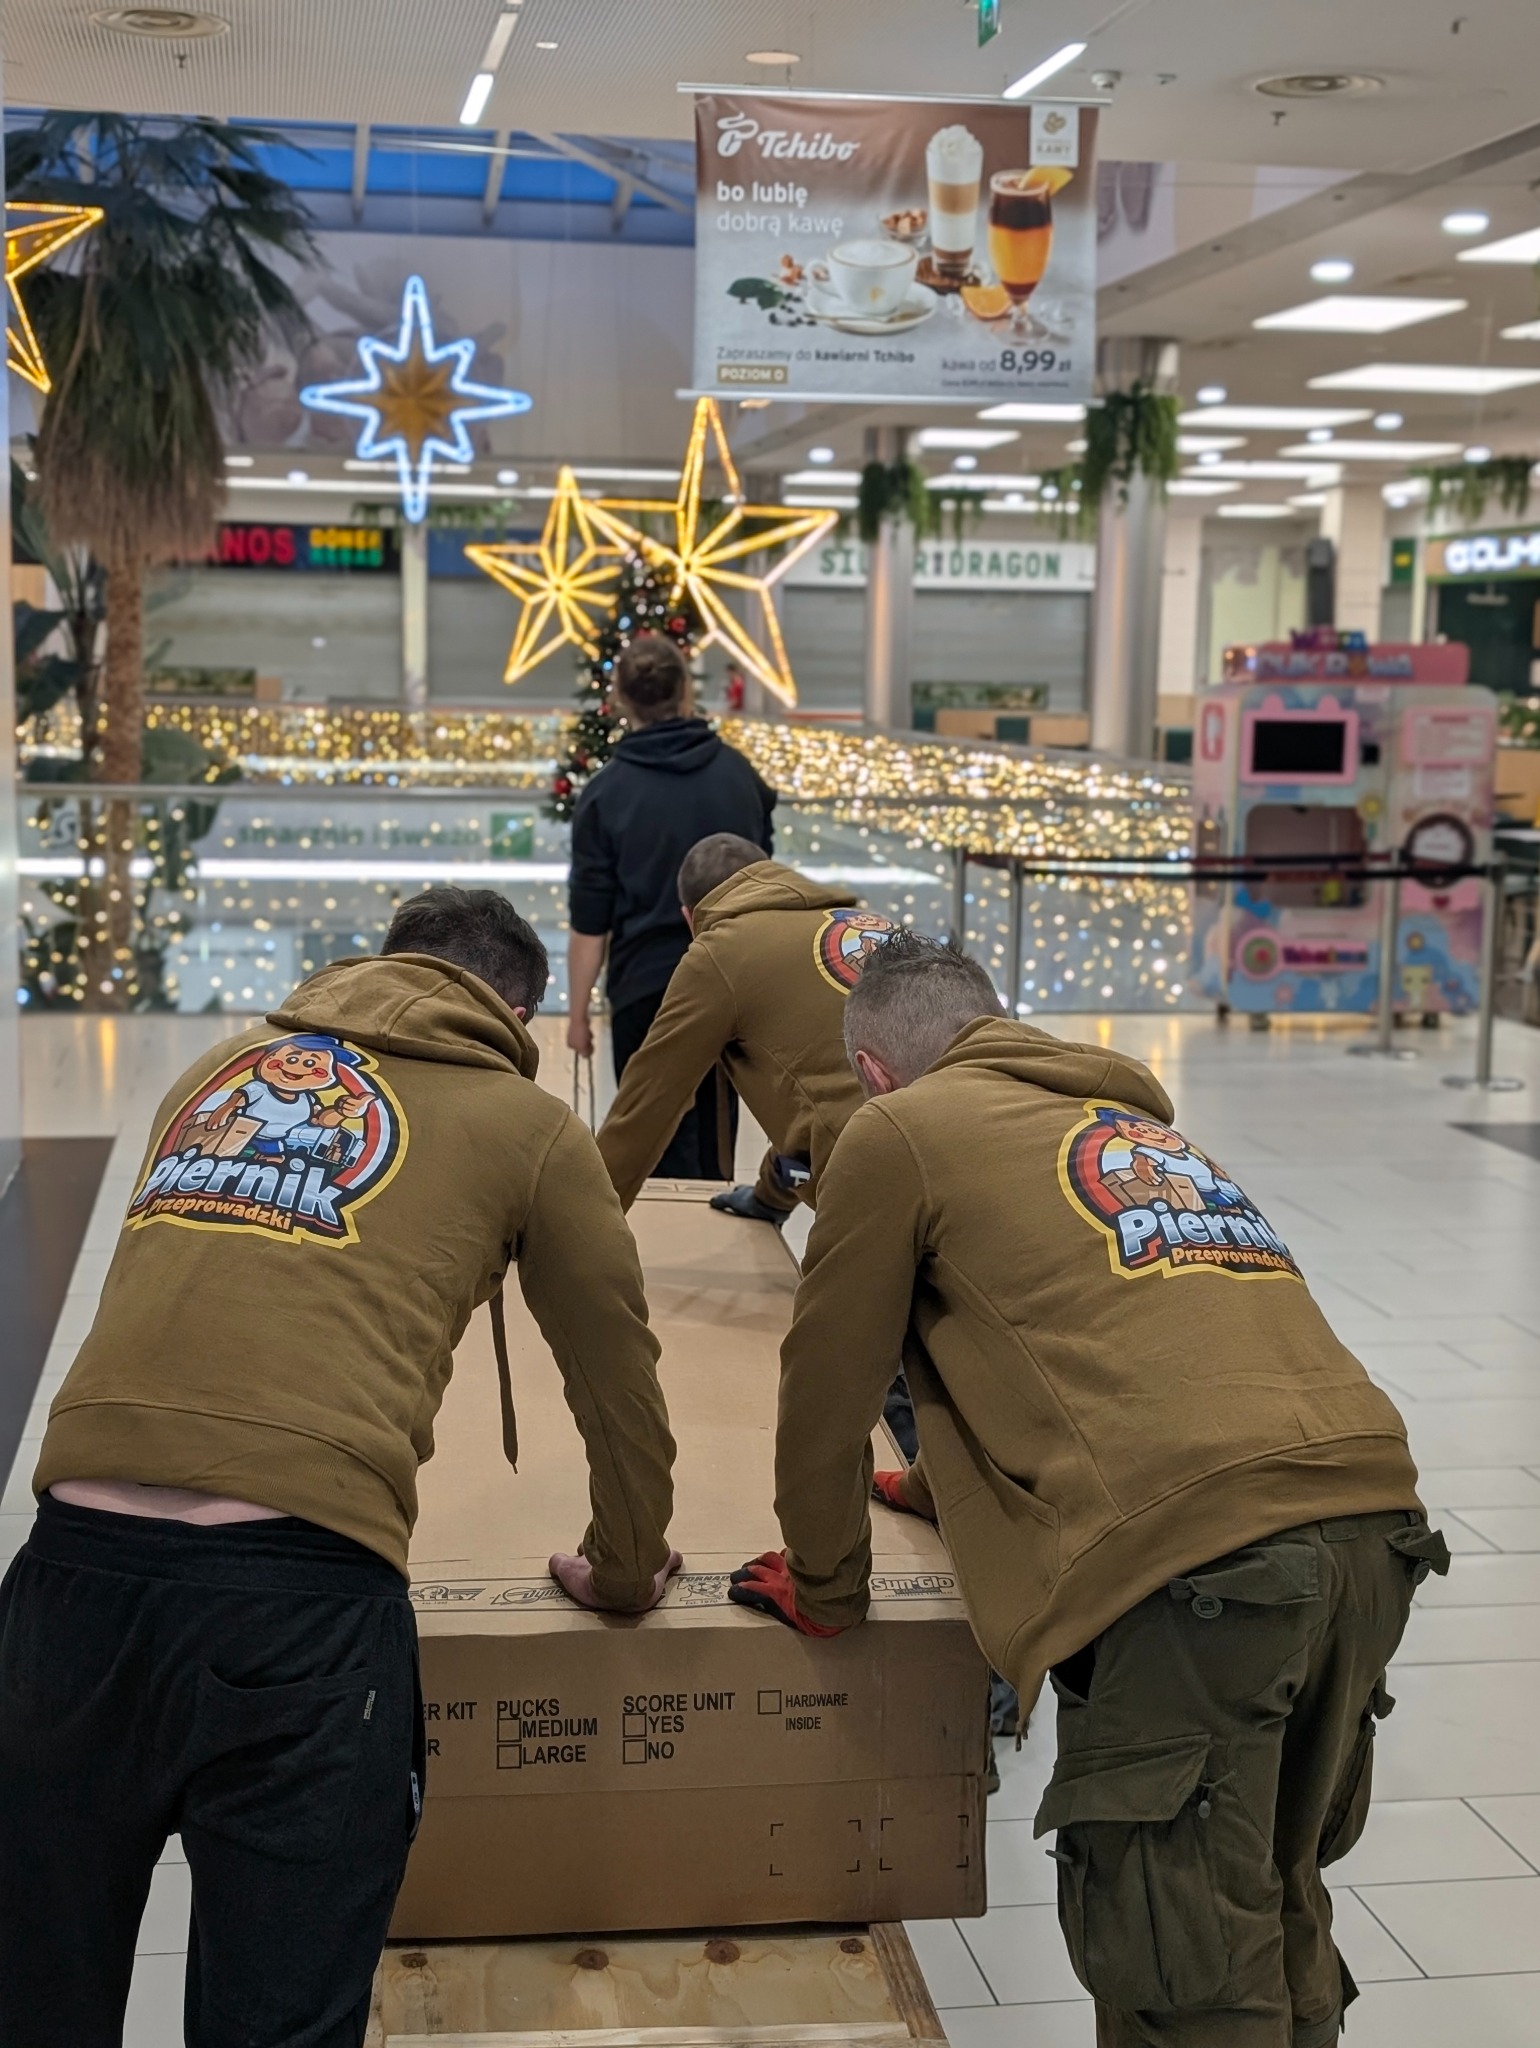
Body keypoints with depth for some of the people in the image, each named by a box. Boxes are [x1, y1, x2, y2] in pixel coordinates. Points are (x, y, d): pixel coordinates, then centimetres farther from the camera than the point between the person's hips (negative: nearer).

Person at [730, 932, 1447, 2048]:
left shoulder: (897, 1132, 9)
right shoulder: (1138, 1113, 31)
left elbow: (824, 1393, 13)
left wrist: (823, 1591, 29)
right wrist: (954, 1484, 57)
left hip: (1201, 1554, -8)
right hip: (1375, 1511, 8)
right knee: (1278, 1911, 24)